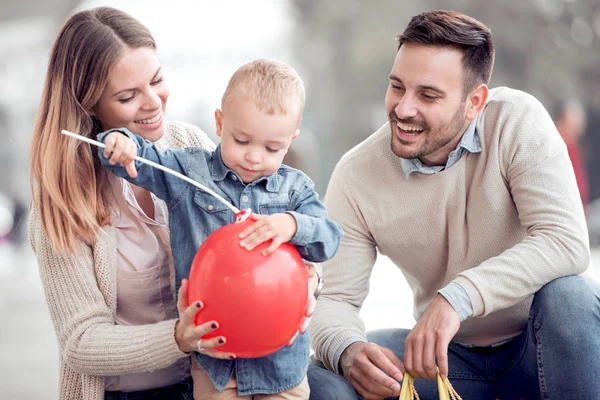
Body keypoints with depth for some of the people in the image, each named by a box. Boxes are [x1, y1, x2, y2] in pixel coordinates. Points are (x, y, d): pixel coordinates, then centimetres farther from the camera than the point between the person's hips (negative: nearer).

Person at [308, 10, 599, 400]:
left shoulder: (517, 122, -19)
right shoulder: (356, 177, -12)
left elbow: (567, 242, -29)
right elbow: (335, 298, -11)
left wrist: (456, 298, -40)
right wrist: (347, 351, -36)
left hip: (541, 346, -1)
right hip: (450, 353, 2)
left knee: (568, 293, -35)